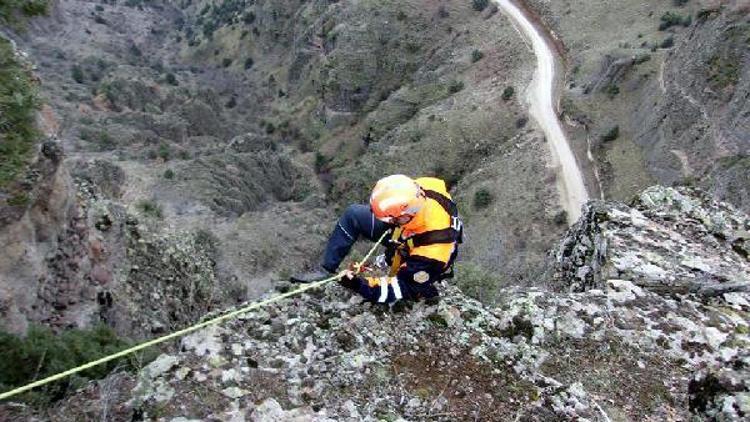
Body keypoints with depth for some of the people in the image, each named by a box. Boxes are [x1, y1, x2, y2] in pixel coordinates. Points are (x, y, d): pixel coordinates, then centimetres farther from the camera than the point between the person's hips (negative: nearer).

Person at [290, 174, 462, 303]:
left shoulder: (432, 253, -48)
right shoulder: (417, 189, -35)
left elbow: (403, 288, -33)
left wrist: (360, 285, -34)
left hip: (413, 272, -5)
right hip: (404, 233, 5)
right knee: (353, 214, -5)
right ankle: (326, 269, 9)